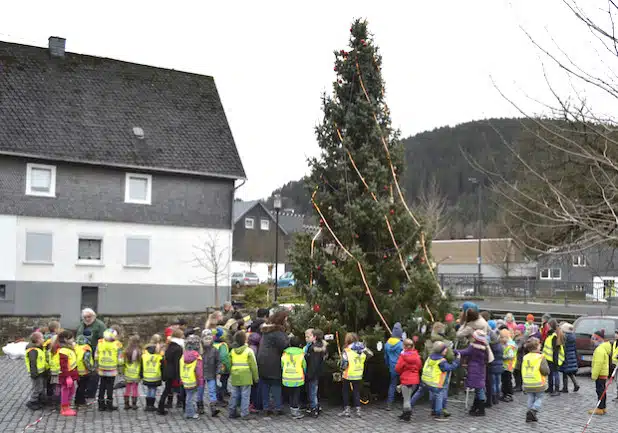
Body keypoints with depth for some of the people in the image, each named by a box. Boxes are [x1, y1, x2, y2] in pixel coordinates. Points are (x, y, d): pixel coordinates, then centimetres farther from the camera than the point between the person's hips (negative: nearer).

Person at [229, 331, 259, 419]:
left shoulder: (232, 351, 6)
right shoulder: (249, 351, -8)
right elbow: (253, 366, -6)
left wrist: (230, 373, 20)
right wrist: (256, 377, 2)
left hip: (235, 377, 5)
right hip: (246, 377, -5)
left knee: (234, 395, 13)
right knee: (245, 395, 0)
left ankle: (232, 412, 18)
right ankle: (244, 413, 1)